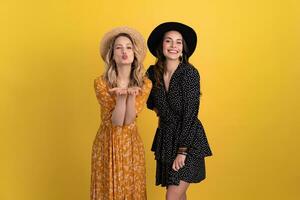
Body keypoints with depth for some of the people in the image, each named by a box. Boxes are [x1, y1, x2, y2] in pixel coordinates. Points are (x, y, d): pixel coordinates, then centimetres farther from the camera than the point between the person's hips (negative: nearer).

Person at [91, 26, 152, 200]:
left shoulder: (145, 83, -6)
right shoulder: (101, 82, -10)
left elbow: (128, 120, -13)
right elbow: (116, 121, -16)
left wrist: (131, 95, -29)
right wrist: (122, 95, -31)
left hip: (132, 145, 1)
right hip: (107, 143, -1)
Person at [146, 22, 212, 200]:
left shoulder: (190, 73, -15)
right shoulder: (153, 72, 0)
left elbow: (190, 113, -16)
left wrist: (182, 151, -16)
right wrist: (159, 111, 4)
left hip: (188, 140, -5)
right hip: (165, 138, 5)